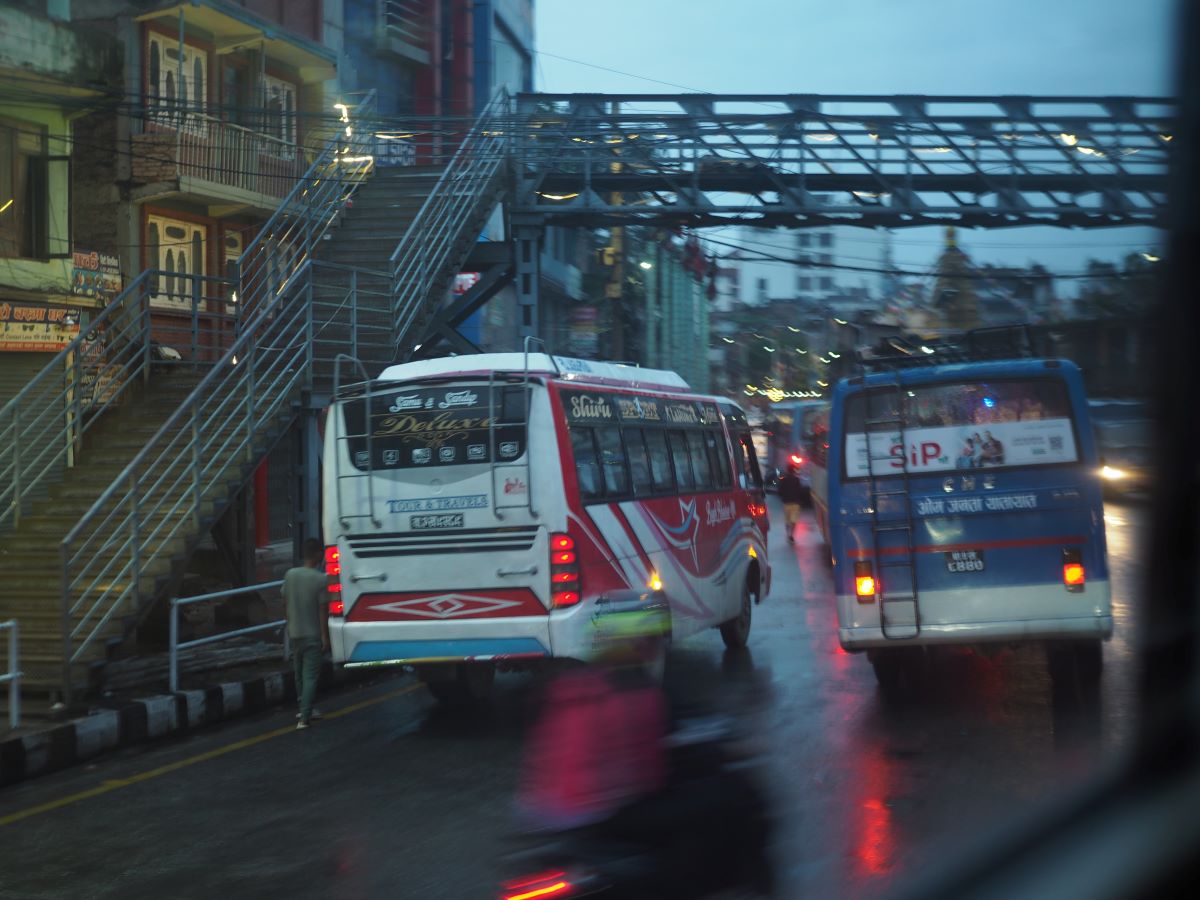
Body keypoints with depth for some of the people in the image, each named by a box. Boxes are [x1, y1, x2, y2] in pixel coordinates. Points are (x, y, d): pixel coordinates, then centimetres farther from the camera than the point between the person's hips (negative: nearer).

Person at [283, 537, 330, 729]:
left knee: (300, 673, 19)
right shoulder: (321, 579, -15)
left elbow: (285, 600, 8)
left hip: (294, 633, 5)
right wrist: (325, 636, -9)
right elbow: (322, 610, -14)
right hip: (313, 635, -5)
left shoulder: (290, 575, -1)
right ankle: (304, 717, -11)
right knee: (310, 676, -3)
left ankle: (304, 710, 32)